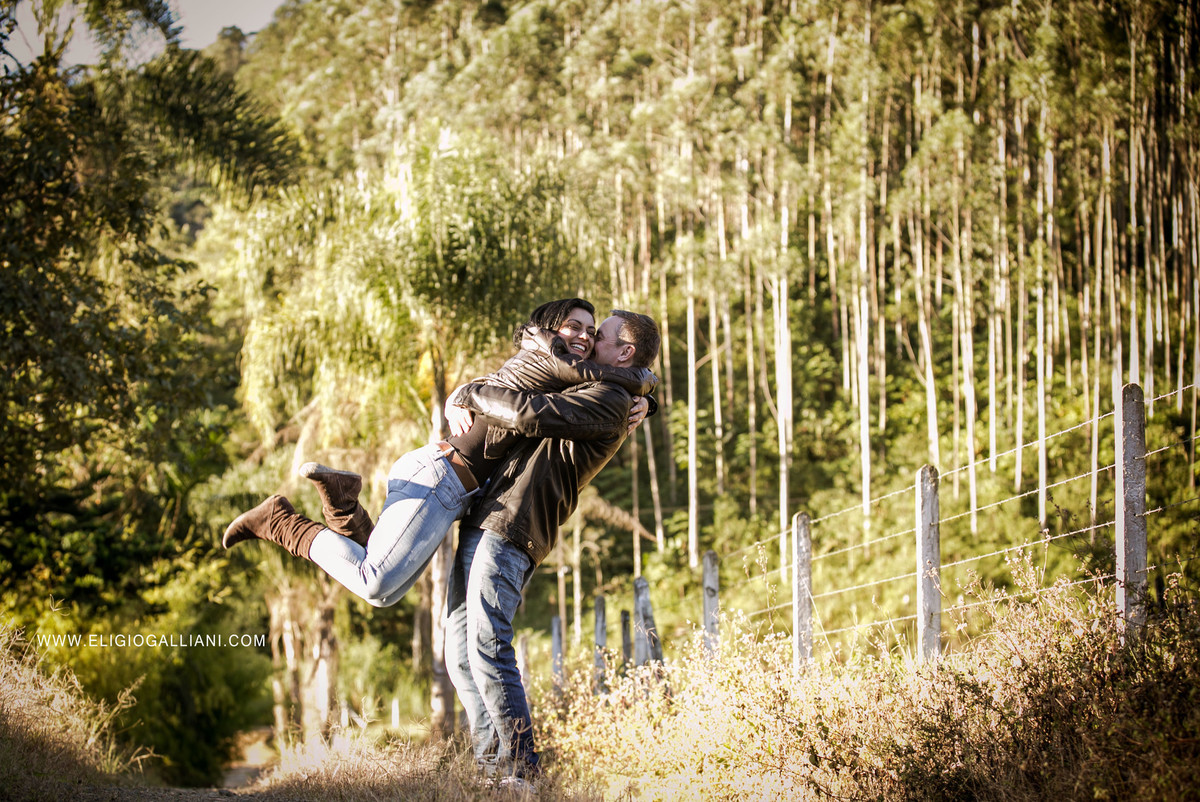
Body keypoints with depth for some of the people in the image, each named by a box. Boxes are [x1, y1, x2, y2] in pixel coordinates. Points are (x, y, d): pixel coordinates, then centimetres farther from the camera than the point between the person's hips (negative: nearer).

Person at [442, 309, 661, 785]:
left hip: (508, 533, -10)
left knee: (488, 648, -19)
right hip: (480, 526, 10)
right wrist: (458, 405, 16)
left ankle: (520, 767, -17)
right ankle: (491, 766, 5)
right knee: (460, 653, 4)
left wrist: (471, 394, -5)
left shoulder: (610, 402, -5)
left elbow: (531, 415, -20)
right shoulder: (582, 396, 27)